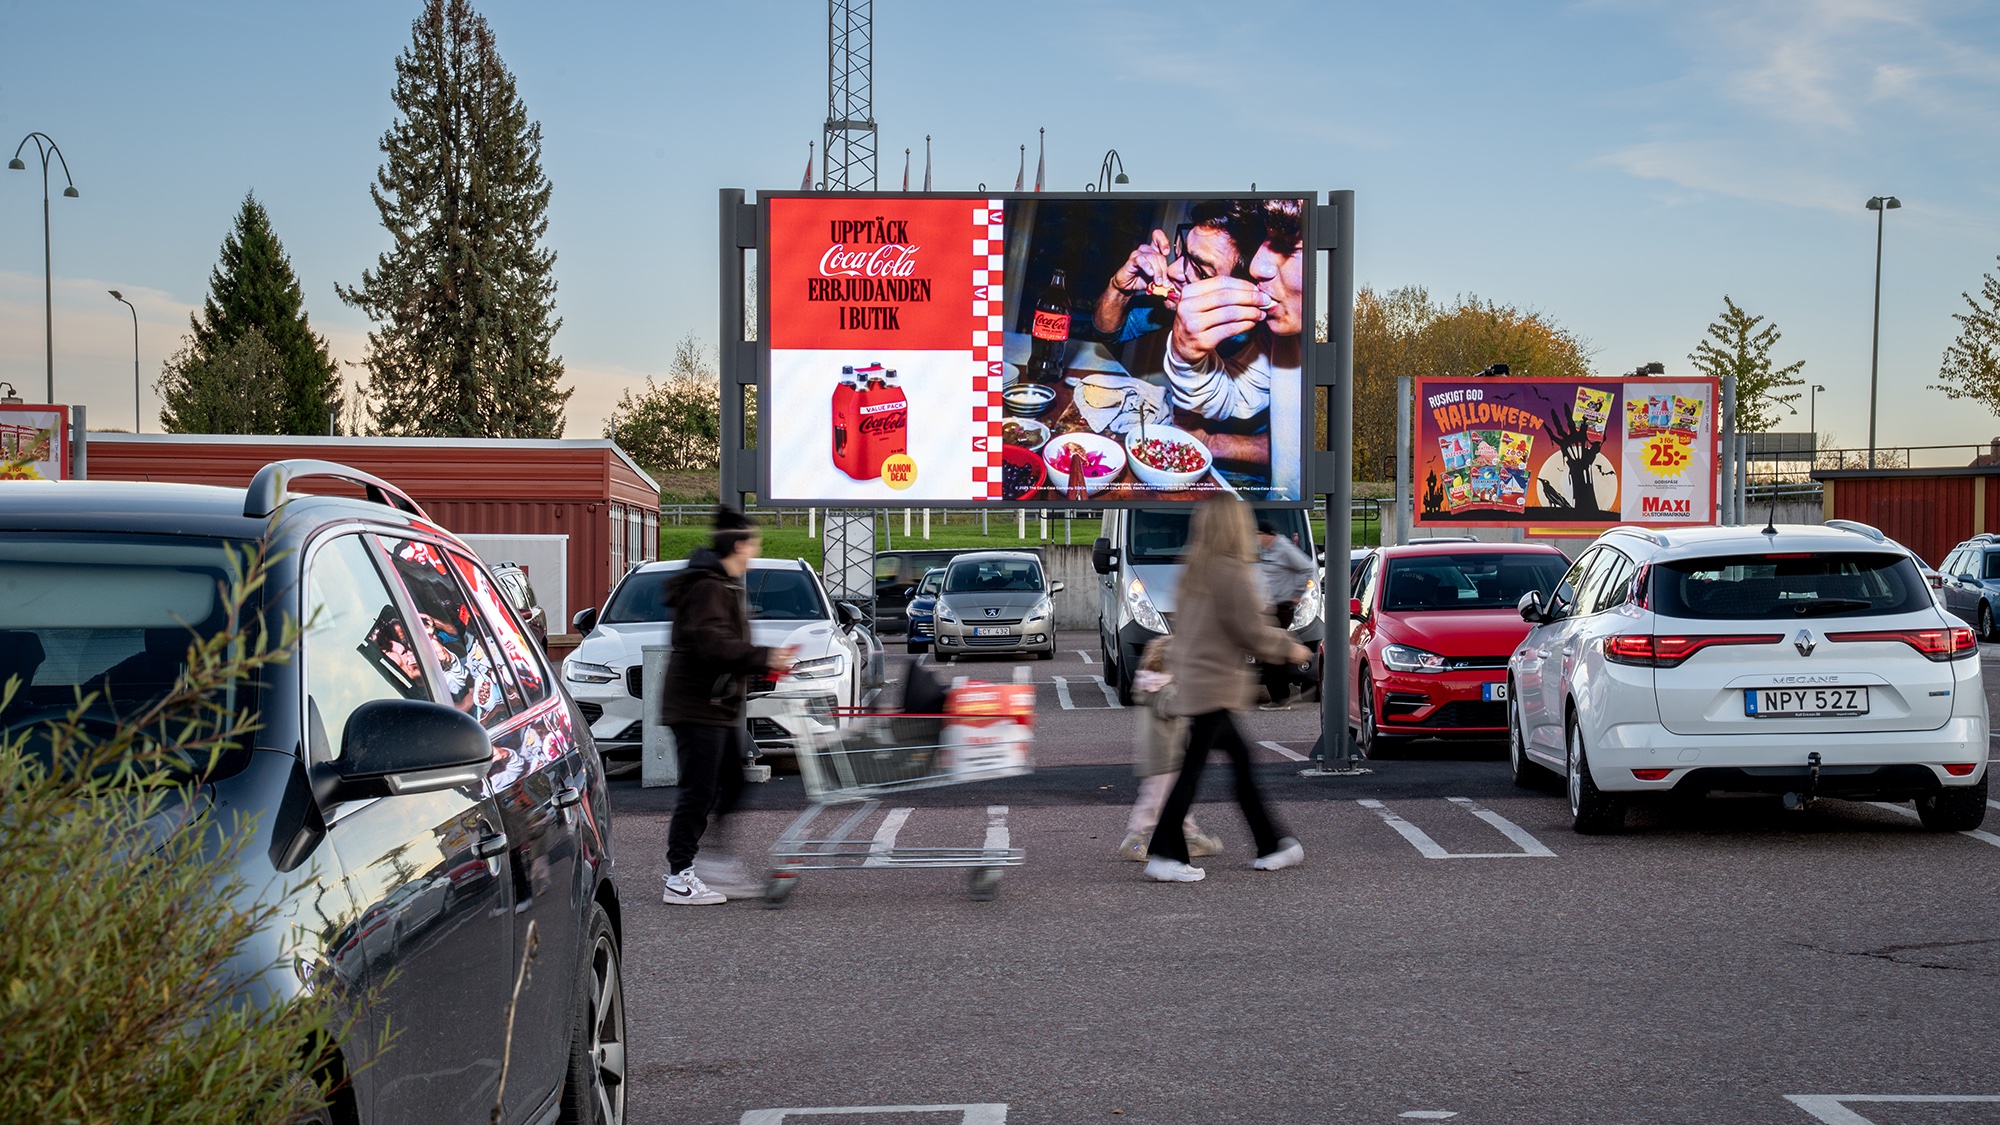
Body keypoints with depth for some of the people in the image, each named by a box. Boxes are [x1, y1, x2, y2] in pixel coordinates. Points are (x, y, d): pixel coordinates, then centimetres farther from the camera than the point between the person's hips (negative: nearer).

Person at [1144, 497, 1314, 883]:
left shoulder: (1195, 571, 12)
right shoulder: (1231, 570, -15)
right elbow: (1249, 631, -14)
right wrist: (1289, 648, 2)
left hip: (1193, 680, 9)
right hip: (1215, 684, -9)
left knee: (1241, 758, 14)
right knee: (1193, 768, -7)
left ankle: (1271, 845, 20)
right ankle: (1163, 855, -6)